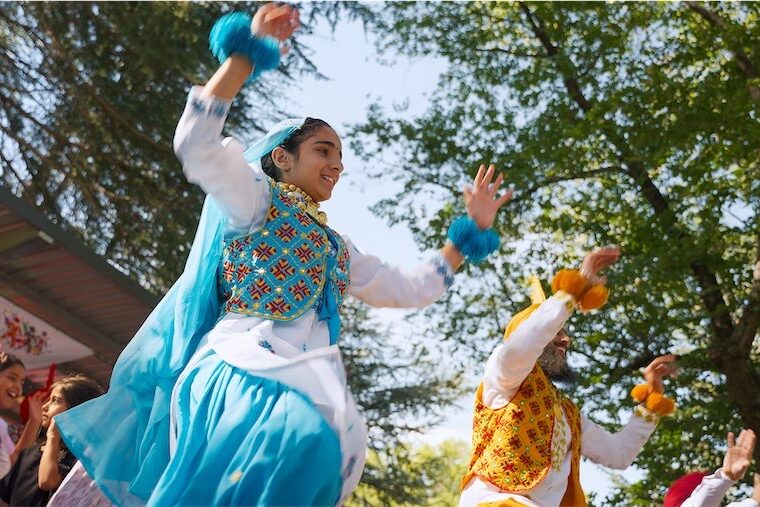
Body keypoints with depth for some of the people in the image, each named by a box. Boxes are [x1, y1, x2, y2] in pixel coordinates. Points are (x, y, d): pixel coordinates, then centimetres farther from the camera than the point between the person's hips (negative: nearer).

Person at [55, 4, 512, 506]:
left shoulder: (336, 249, 33)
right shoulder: (255, 200, 15)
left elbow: (410, 289, 37)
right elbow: (196, 144, -3)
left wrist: (472, 230, 34)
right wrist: (247, 54, -6)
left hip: (311, 388, 6)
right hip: (243, 370, -6)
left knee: (322, 445, -24)